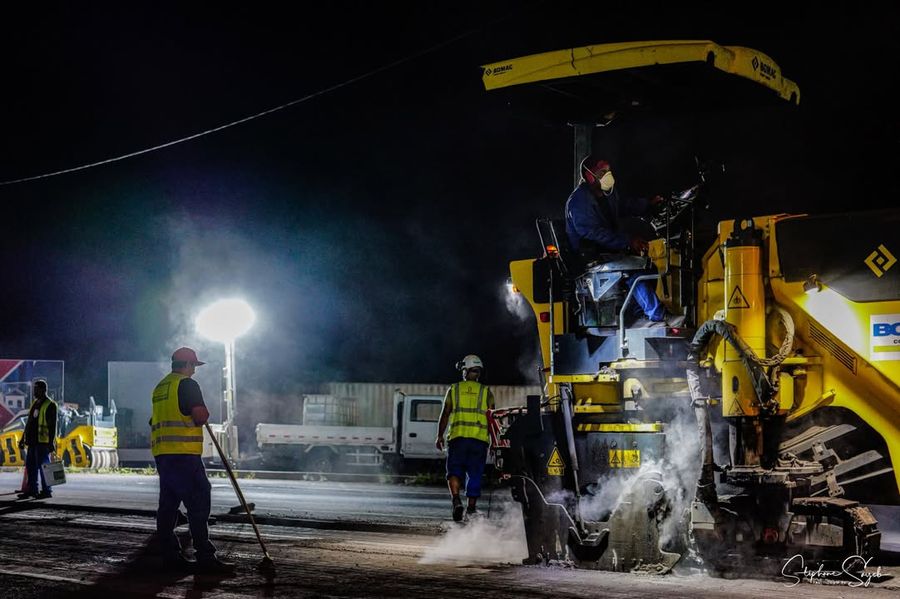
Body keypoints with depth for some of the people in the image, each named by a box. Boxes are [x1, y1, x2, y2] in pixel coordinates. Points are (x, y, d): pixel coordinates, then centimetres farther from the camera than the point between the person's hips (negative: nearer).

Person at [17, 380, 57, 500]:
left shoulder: (50, 405, -10)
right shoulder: (35, 404, 17)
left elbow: (52, 426, -15)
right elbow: (29, 423, 22)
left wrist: (51, 442, -20)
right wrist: (23, 438, 21)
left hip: (43, 442, -9)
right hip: (33, 442, 9)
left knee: (42, 466, -5)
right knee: (30, 466, 9)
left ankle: (46, 491, 2)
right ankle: (32, 489, 16)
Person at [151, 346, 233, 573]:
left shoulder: (160, 387, 21)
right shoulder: (187, 384, -7)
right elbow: (201, 416, -16)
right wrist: (203, 414, 6)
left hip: (161, 452, 9)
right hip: (183, 453, -9)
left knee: (168, 503, 10)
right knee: (198, 502, -10)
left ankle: (170, 554, 11)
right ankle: (205, 557, -14)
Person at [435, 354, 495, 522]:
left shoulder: (453, 389, 7)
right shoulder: (486, 392, 8)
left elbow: (445, 415, 4)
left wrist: (440, 436, 9)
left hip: (458, 437, -1)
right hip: (480, 439, 1)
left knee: (454, 470, 2)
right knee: (475, 473, 9)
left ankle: (456, 499, -20)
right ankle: (471, 507, 11)